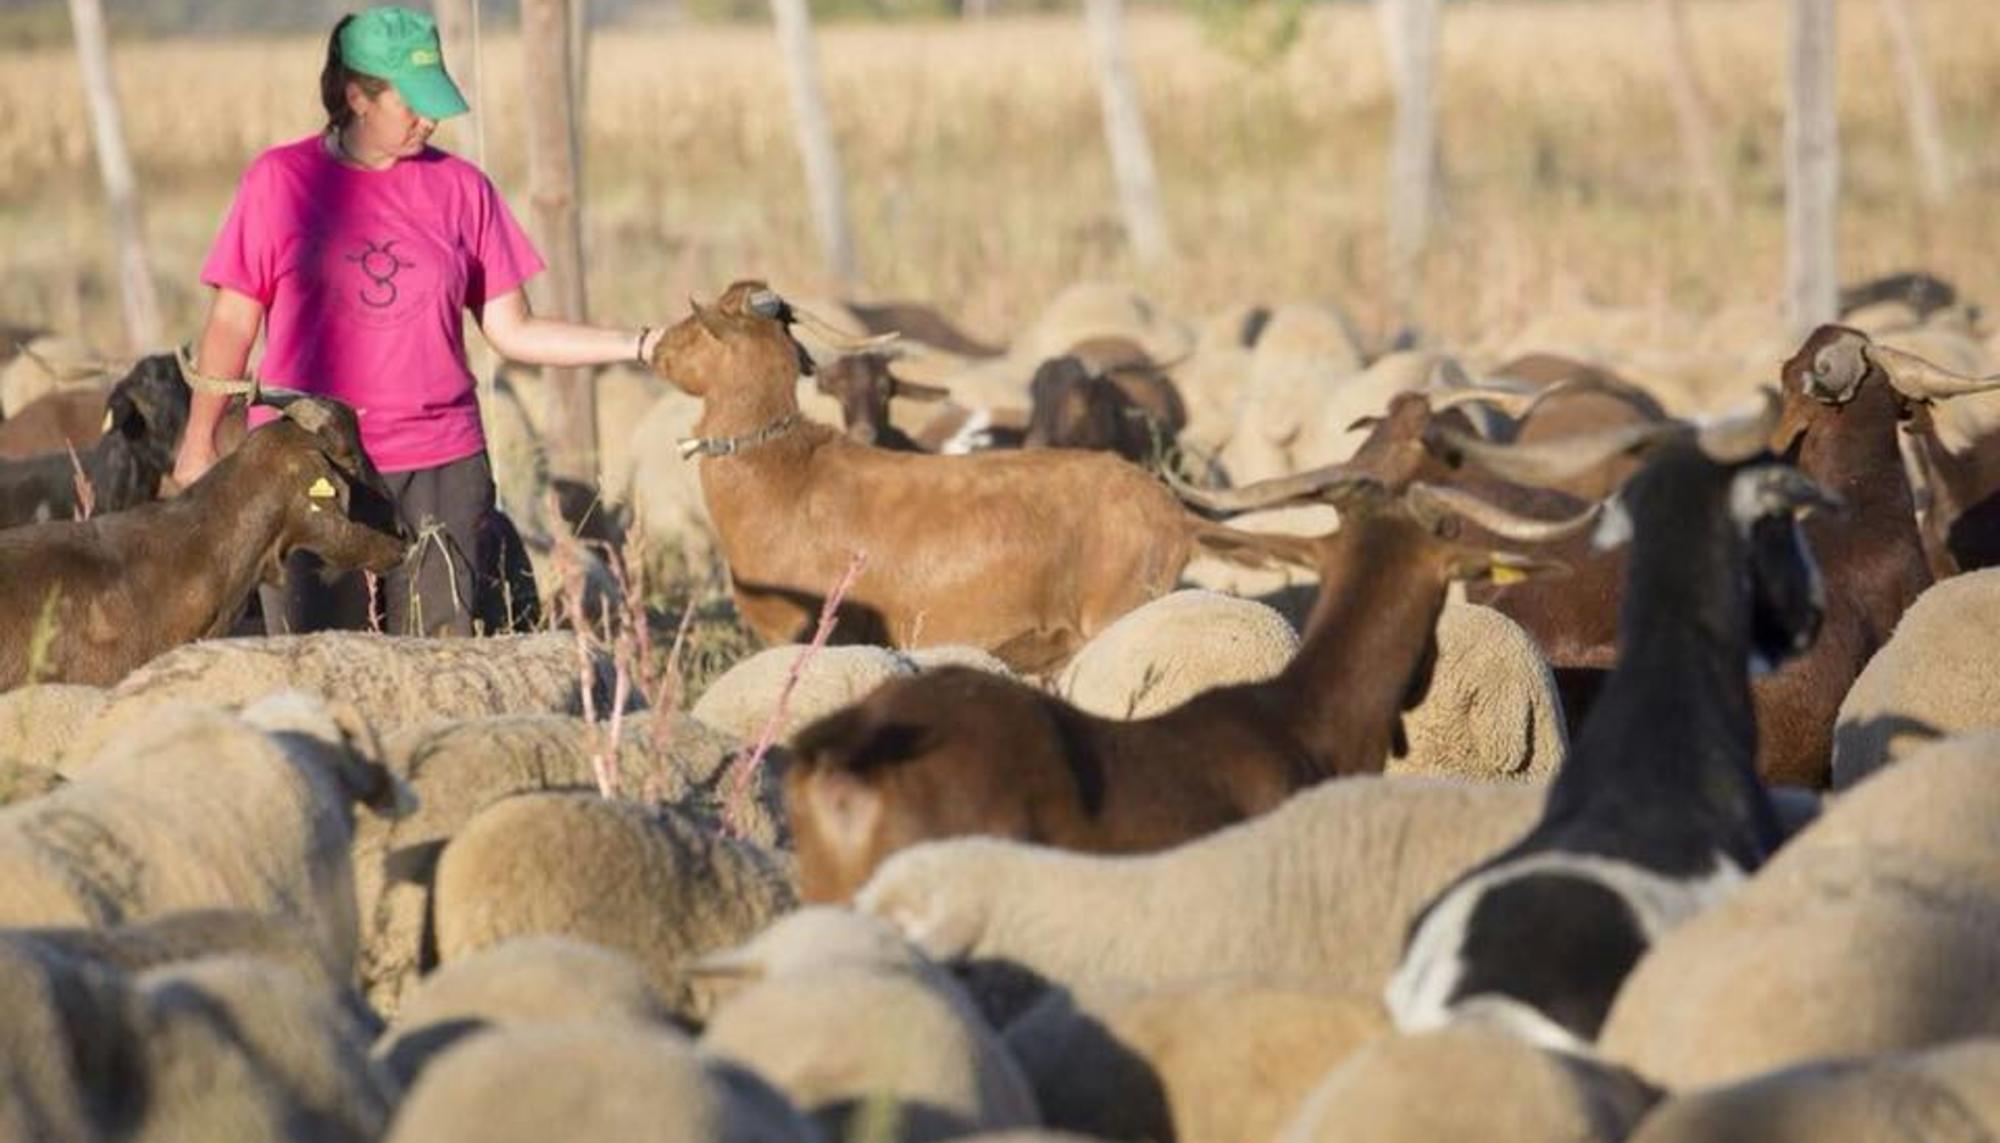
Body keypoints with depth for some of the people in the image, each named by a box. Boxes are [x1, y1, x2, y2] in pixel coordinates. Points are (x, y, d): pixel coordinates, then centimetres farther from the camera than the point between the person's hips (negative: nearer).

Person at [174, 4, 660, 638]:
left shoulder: (459, 187, 7)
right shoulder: (279, 181, 2)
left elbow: (512, 330, 8)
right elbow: (231, 324, 7)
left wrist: (641, 345, -1)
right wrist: (200, 442, 7)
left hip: (439, 467, 2)